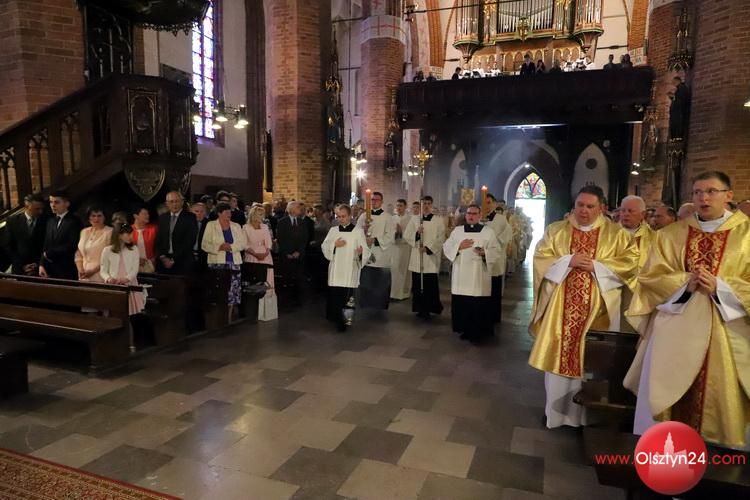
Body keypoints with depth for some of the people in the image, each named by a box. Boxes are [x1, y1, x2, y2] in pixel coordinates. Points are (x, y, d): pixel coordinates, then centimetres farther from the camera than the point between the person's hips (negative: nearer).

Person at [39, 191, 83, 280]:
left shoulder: (75, 222, -7)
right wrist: (42, 265, 1)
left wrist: (49, 253, -7)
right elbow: (45, 246, 12)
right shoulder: (50, 222, 15)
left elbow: (72, 246, -15)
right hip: (50, 270, 6)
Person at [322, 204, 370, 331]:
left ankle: (345, 321, 11)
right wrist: (334, 244, -9)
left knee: (348, 299, -2)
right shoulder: (333, 230, 10)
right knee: (334, 296, 2)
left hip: (350, 271, -2)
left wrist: (361, 252, -28)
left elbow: (365, 251, -5)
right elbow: (324, 247, 8)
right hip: (335, 270, 3)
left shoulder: (358, 231, 0)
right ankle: (337, 319, 19)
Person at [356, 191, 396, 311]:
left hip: (381, 258, -2)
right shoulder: (364, 216, 10)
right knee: (364, 287, 5)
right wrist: (364, 229, -14)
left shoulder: (388, 218, 1)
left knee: (380, 287, 2)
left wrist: (375, 240, -16)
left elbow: (390, 237, -7)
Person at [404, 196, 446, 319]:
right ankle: (420, 309, 14)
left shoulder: (439, 220, 5)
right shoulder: (414, 219, 10)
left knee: (430, 285, -5)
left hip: (431, 256, -2)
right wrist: (416, 233, -14)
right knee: (417, 285, 3)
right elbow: (406, 236, 5)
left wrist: (428, 248, -13)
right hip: (416, 257, 2)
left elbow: (440, 238, -2)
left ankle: (429, 309, 5)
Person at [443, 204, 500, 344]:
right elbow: (446, 247, 8)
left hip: (479, 276, -2)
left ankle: (478, 333, 10)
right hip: (461, 275, 2)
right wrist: (459, 246, -9)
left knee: (479, 306, -3)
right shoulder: (457, 230, 10)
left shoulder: (488, 231, 3)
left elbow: (496, 251, -1)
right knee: (461, 304, 4)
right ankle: (465, 330, 19)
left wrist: (484, 252, -20)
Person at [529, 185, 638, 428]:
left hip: (597, 306, 0)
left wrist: (596, 266, -14)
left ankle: (587, 411, 24)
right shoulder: (556, 230, 7)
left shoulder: (616, 233, 4)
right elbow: (540, 258, 0)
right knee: (559, 354, 5)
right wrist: (568, 260, -14)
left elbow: (631, 261, -4)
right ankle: (557, 409, 21)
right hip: (561, 304, 1)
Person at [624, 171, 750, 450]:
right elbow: (650, 277, 3)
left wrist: (719, 286, -16)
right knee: (664, 392, 5)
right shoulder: (671, 234, 7)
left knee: (716, 393, 5)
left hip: (724, 331, -1)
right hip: (674, 328, 1)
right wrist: (685, 281, -13)